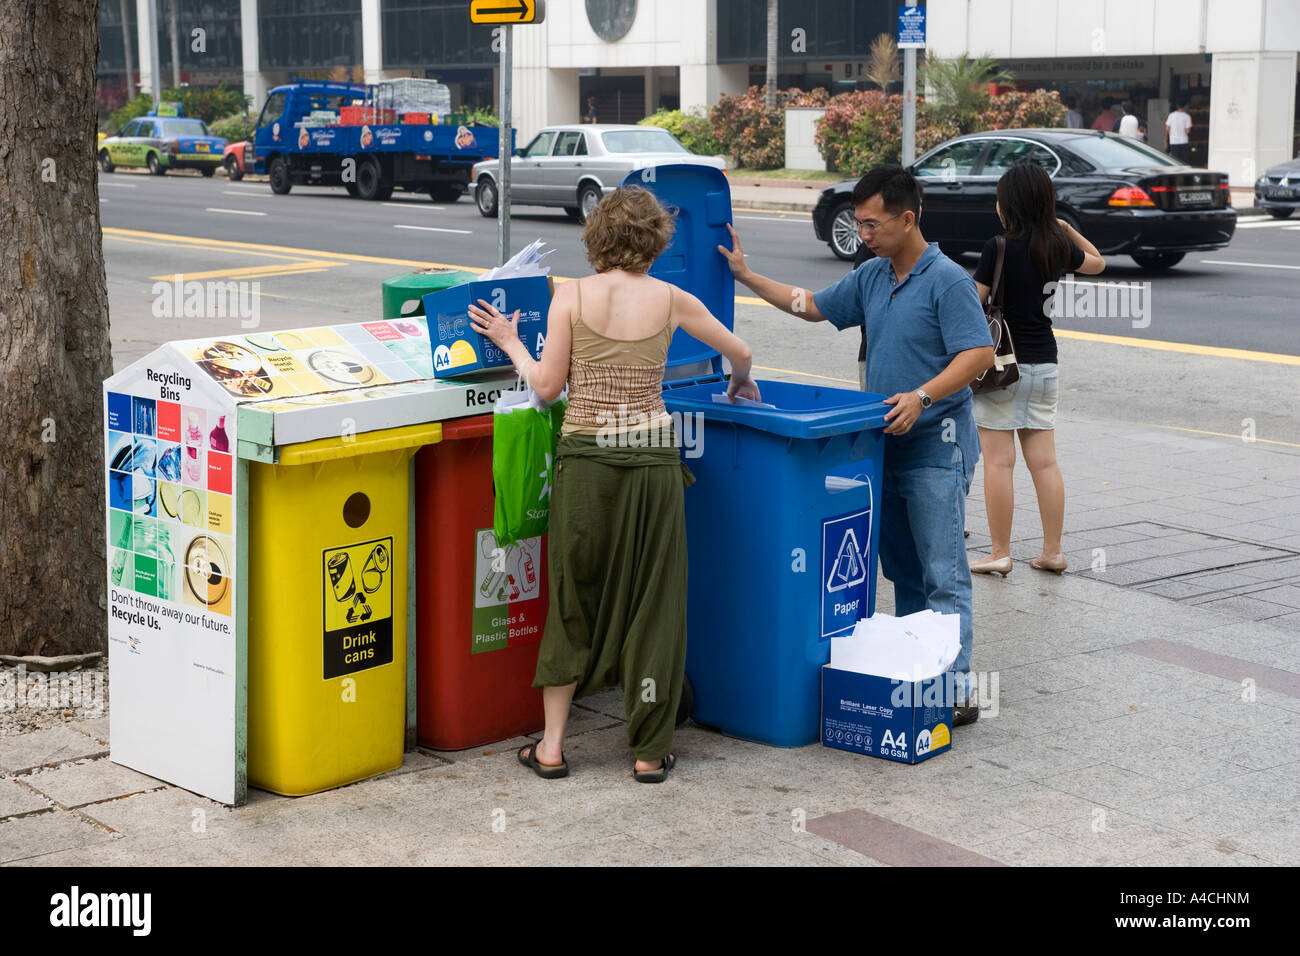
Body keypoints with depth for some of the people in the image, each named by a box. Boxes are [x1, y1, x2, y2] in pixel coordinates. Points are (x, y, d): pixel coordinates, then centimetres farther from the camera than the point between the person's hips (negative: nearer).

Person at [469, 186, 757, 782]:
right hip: (651, 459, 0)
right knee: (652, 601, 8)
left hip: (585, 460, 0)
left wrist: (510, 343, 14)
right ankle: (650, 751, 14)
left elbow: (545, 386, -3)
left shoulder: (570, 296, -3)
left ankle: (551, 747, 14)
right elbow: (739, 351, 16)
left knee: (574, 599, 12)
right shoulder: (668, 299, 1)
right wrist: (740, 382, 38)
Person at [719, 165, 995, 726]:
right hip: (886, 446, 8)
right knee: (901, 568, 13)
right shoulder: (870, 278, 13)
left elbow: (980, 353, -18)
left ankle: (957, 688, -8)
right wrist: (746, 276, 19)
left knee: (943, 571, -9)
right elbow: (814, 307, 24)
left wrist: (922, 396, -27)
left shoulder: (948, 281, -12)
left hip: (935, 448, -8)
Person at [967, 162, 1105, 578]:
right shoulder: (1058, 247, 3)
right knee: (1044, 461, 9)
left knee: (999, 461, 0)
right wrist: (1067, 228, 21)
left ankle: (1000, 554, 3)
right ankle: (1053, 552, 12)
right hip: (1044, 363, 6)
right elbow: (1097, 262, 25)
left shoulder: (999, 248, -14)